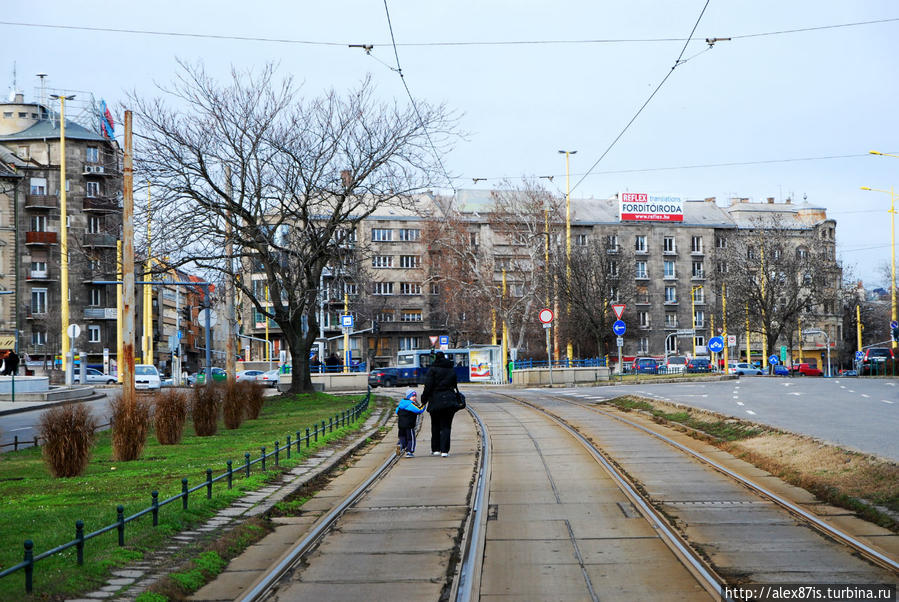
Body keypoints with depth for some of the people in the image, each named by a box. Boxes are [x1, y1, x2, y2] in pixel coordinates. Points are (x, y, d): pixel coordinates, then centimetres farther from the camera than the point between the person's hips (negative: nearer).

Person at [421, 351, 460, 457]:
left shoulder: (433, 370, -7)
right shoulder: (452, 370, 8)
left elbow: (428, 386, -11)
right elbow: (455, 385, 13)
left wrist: (424, 398, -3)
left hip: (436, 401, -3)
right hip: (449, 401, 3)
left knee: (435, 426, 12)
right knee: (446, 426, 3)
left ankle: (435, 449, 17)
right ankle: (444, 450, -8)